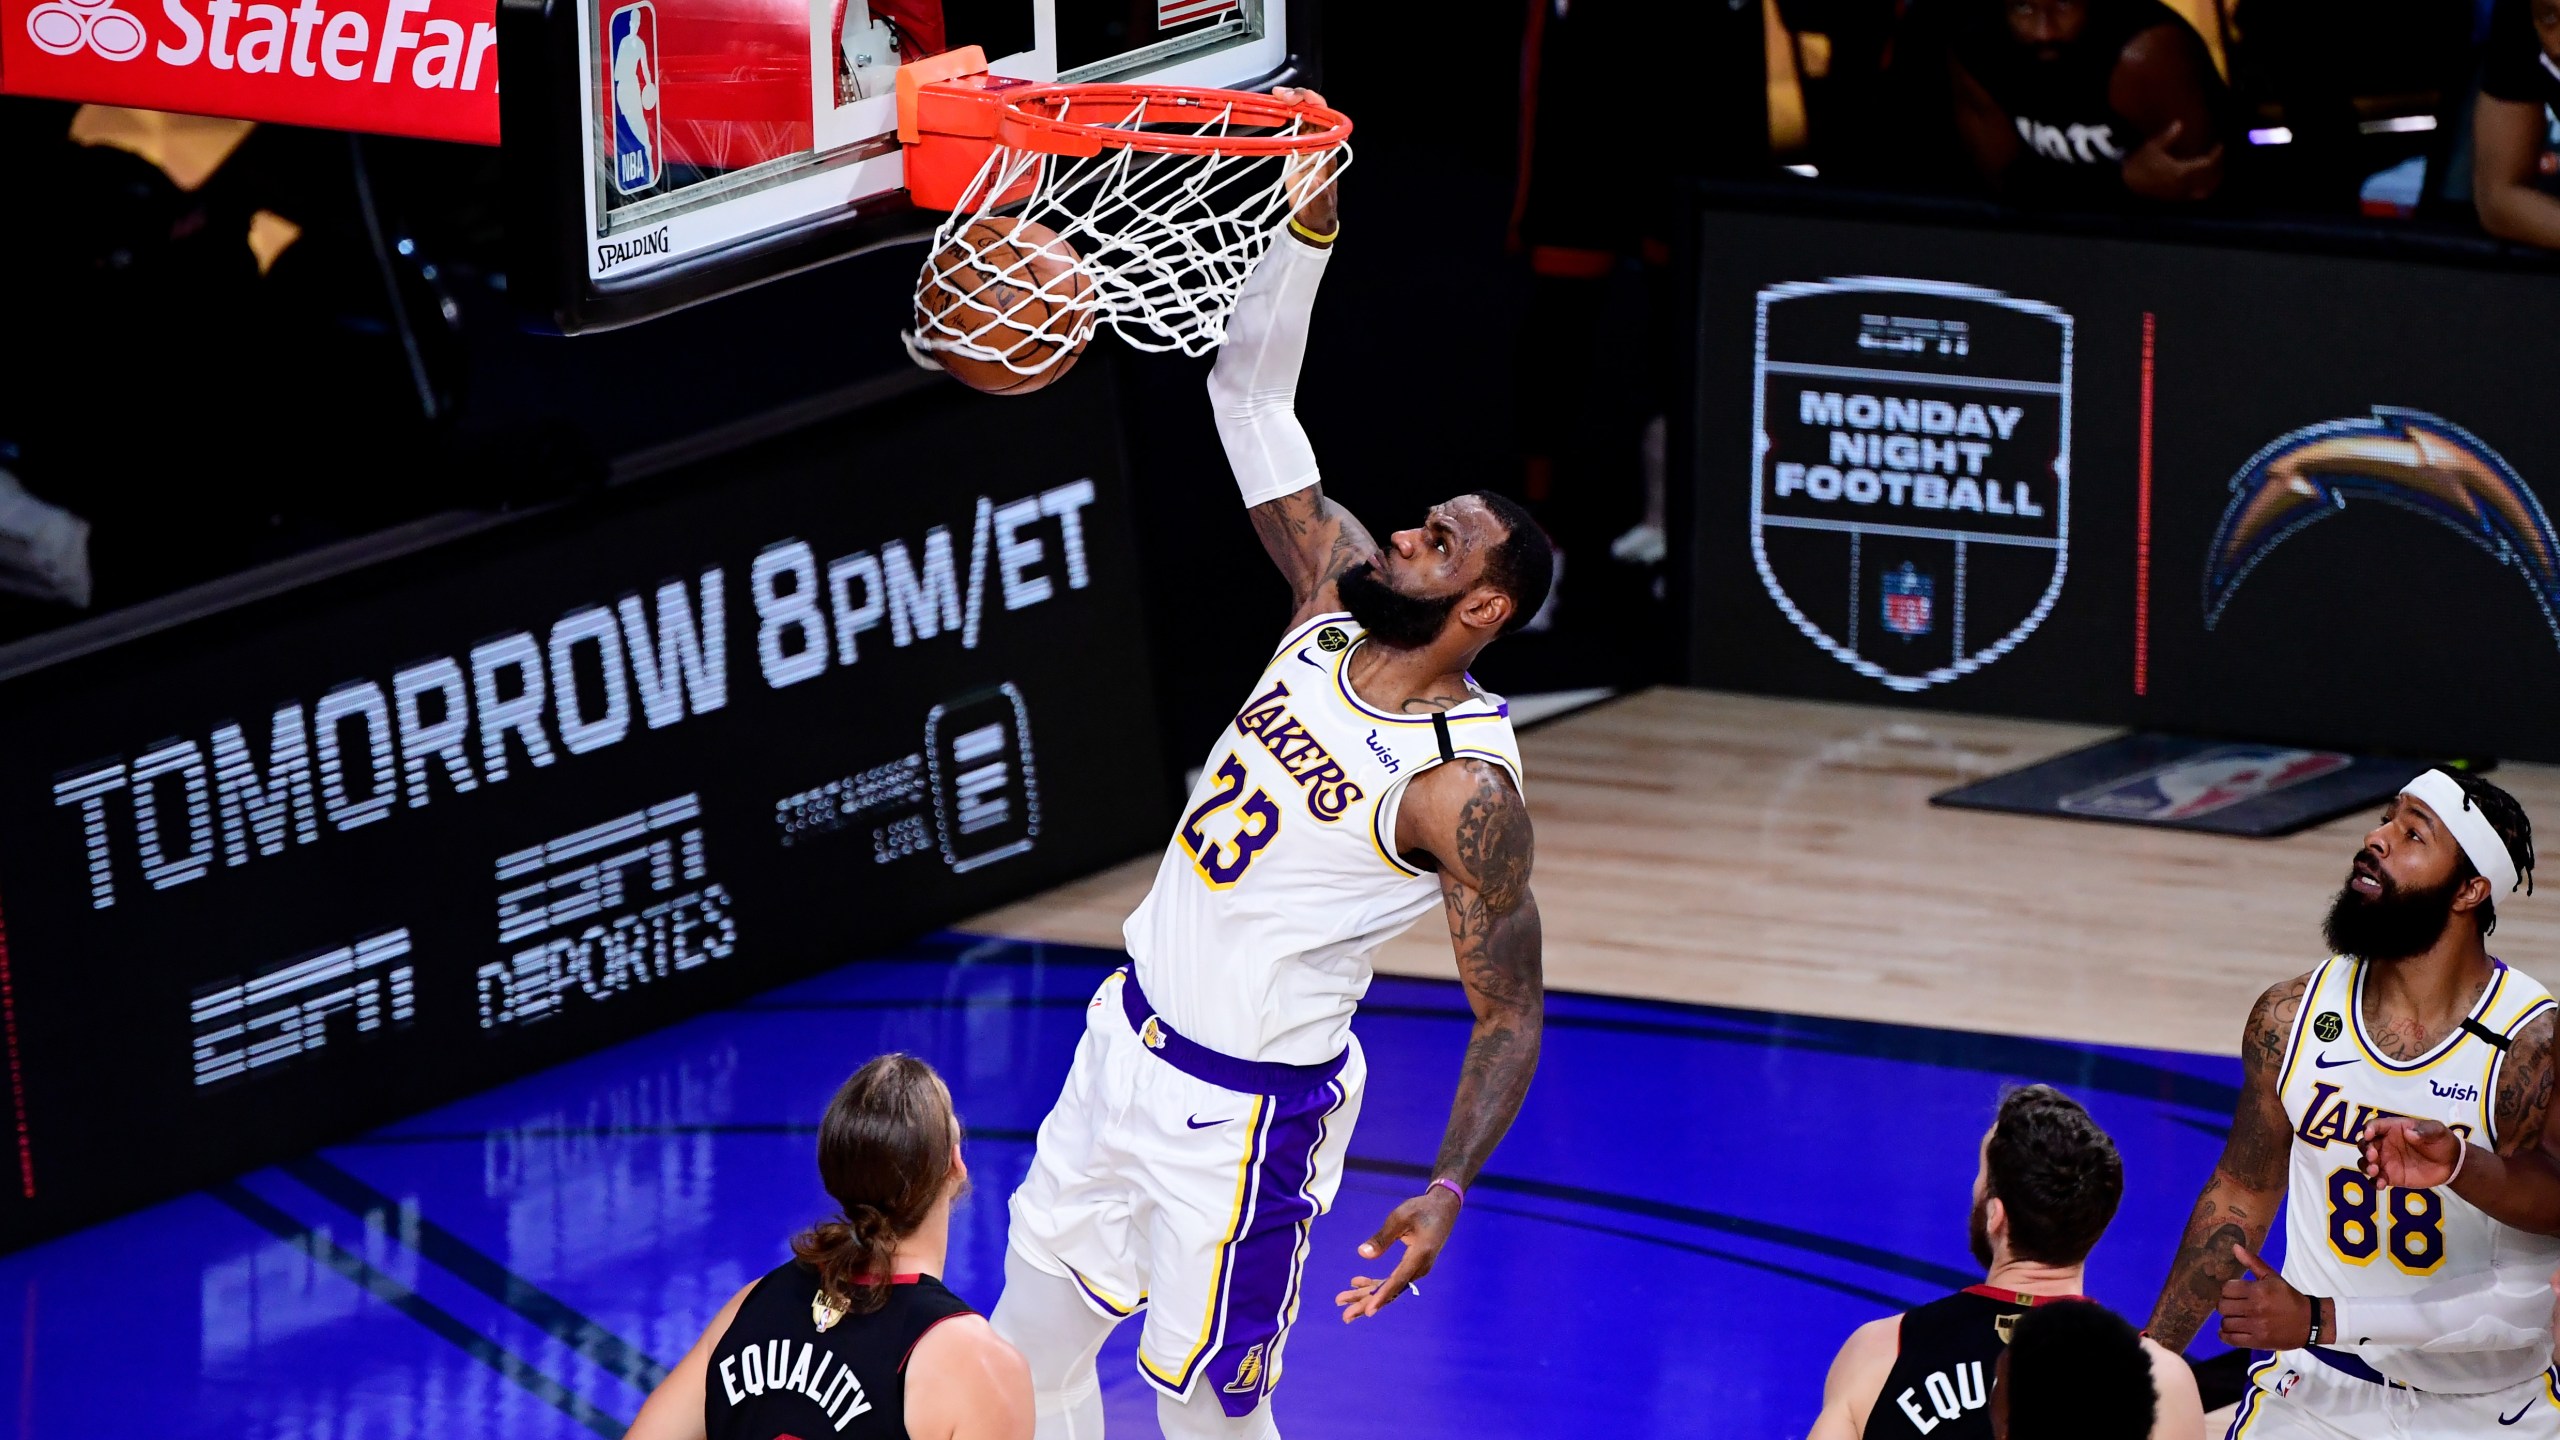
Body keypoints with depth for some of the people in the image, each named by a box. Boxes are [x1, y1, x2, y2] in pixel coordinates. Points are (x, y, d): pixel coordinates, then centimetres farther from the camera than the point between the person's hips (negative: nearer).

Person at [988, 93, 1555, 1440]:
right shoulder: (1334, 603, -4)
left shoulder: (1466, 788, -22)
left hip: (1243, 1109, -7)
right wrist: (1307, 225, -19)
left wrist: (1448, 1188, -28)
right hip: (1130, 1035, 7)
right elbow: (1250, 400, -5)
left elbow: (1509, 1015, -16)